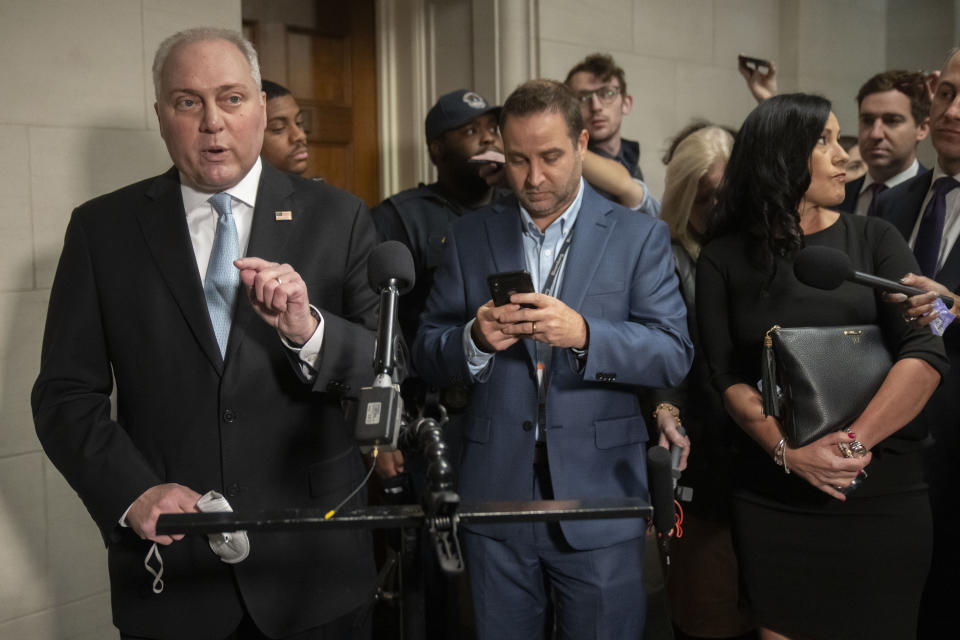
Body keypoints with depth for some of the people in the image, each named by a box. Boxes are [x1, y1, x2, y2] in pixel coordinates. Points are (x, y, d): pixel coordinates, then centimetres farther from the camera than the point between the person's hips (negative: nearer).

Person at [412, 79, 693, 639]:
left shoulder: (640, 237, 0)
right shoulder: (470, 237, 7)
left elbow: (674, 356, -8)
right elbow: (428, 353, 5)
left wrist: (582, 334, -24)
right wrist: (475, 339, -17)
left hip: (599, 504, -2)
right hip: (496, 497, 2)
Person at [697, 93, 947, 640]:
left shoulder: (874, 240, 3)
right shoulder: (724, 260, 4)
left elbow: (927, 354, -7)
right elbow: (727, 376, -3)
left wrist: (853, 443, -17)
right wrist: (788, 451, -18)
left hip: (884, 493, 0)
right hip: (772, 497, 0)